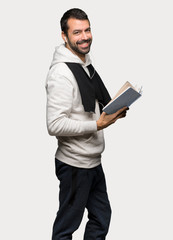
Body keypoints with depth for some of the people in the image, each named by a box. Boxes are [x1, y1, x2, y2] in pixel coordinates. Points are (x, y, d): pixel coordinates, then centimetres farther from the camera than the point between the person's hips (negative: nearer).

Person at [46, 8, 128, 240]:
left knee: (101, 216, 20)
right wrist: (97, 124, -23)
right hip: (75, 164, -9)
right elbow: (55, 125, -27)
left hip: (94, 160, 9)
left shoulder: (86, 64, 11)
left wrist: (113, 111, 5)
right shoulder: (61, 72, -21)